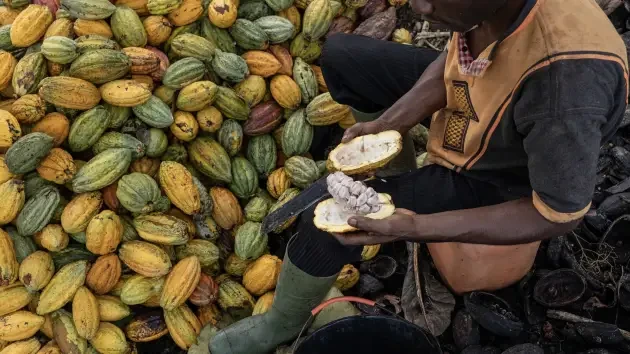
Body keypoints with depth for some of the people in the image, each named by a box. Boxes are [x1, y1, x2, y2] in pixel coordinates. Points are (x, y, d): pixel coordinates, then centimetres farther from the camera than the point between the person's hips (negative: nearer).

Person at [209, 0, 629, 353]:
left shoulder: (567, 82, -43)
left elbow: (559, 215, -29)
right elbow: (455, 55, -4)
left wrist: (416, 228, -35)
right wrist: (386, 125, -17)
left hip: (493, 173, -6)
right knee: (340, 55, 5)